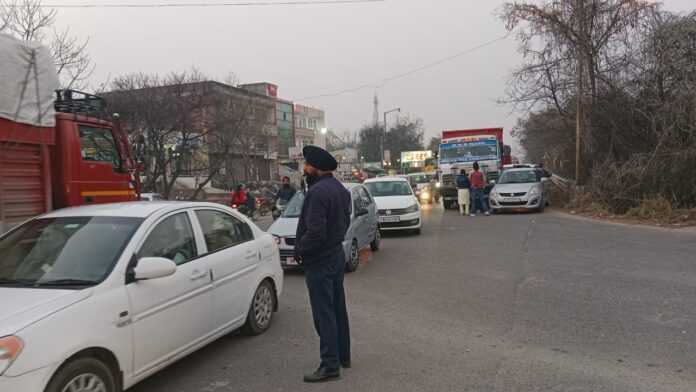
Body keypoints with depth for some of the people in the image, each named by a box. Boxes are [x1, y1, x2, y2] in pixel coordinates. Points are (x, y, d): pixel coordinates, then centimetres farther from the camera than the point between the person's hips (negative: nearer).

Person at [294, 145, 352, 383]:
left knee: (324, 313, -2)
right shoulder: (340, 189, 9)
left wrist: (300, 250, -12)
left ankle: (330, 365, 5)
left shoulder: (317, 191, -22)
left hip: (319, 260, -10)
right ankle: (343, 356, 29)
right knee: (337, 308, 17)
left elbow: (315, 231, -26)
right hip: (336, 254, 10)